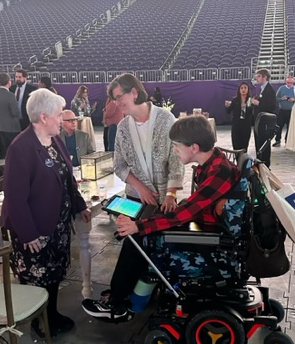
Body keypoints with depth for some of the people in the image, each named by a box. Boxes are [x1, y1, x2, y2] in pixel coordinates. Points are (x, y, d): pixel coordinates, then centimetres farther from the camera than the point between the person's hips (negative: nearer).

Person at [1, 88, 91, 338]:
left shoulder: (56, 139, 3)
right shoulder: (21, 148, -23)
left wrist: (80, 206, 14)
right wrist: (27, 234, -20)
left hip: (58, 222, 8)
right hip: (34, 229, -7)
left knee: (55, 273, 20)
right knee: (36, 278, 11)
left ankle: (53, 314, 39)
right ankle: (39, 323, 32)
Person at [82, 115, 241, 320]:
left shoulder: (219, 173, -27)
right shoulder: (212, 161, 2)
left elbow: (182, 214, -27)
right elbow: (192, 206, 11)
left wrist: (138, 226, -20)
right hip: (206, 227, 9)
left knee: (136, 239, -9)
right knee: (140, 233, 5)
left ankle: (115, 304, 8)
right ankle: (121, 292, 17)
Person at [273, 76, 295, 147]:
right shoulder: (281, 88, 4)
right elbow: (276, 98, 4)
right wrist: (282, 99, -16)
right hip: (282, 110, 0)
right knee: (279, 126, -1)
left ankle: (287, 141, 17)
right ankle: (277, 141, 7)